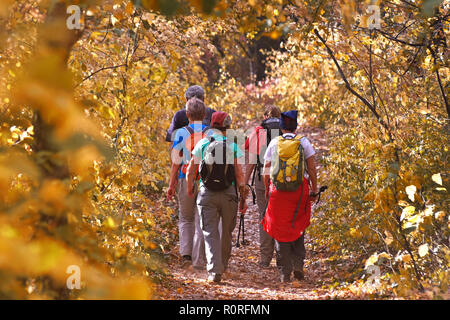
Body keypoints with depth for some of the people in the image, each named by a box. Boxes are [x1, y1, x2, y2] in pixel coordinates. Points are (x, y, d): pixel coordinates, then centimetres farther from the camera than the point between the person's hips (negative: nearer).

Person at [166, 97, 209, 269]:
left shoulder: (182, 133, -4)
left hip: (186, 179, -1)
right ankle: (198, 260, 4)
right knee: (201, 221, 5)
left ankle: (186, 253, 2)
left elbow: (176, 162, -4)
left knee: (185, 219, 16)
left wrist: (171, 184, 3)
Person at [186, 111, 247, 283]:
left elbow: (190, 171, 2)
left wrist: (190, 188, 20)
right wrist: (243, 198, 3)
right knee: (227, 232, 18)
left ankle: (214, 271, -14)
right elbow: (239, 175, -4)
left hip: (207, 193, 0)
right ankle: (223, 265, 34)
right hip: (228, 193, 1)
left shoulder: (202, 144, -1)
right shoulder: (233, 147, -2)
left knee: (210, 232, 0)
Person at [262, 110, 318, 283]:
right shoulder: (303, 142, 2)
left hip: (278, 190, 0)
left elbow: (266, 169, 6)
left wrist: (267, 190, 17)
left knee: (281, 230, 5)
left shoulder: (274, 143, 5)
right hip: (300, 189, 0)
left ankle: (284, 272, 3)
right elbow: (312, 168, -1)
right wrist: (314, 190, 6)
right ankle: (298, 264, 1)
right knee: (298, 228, 16)